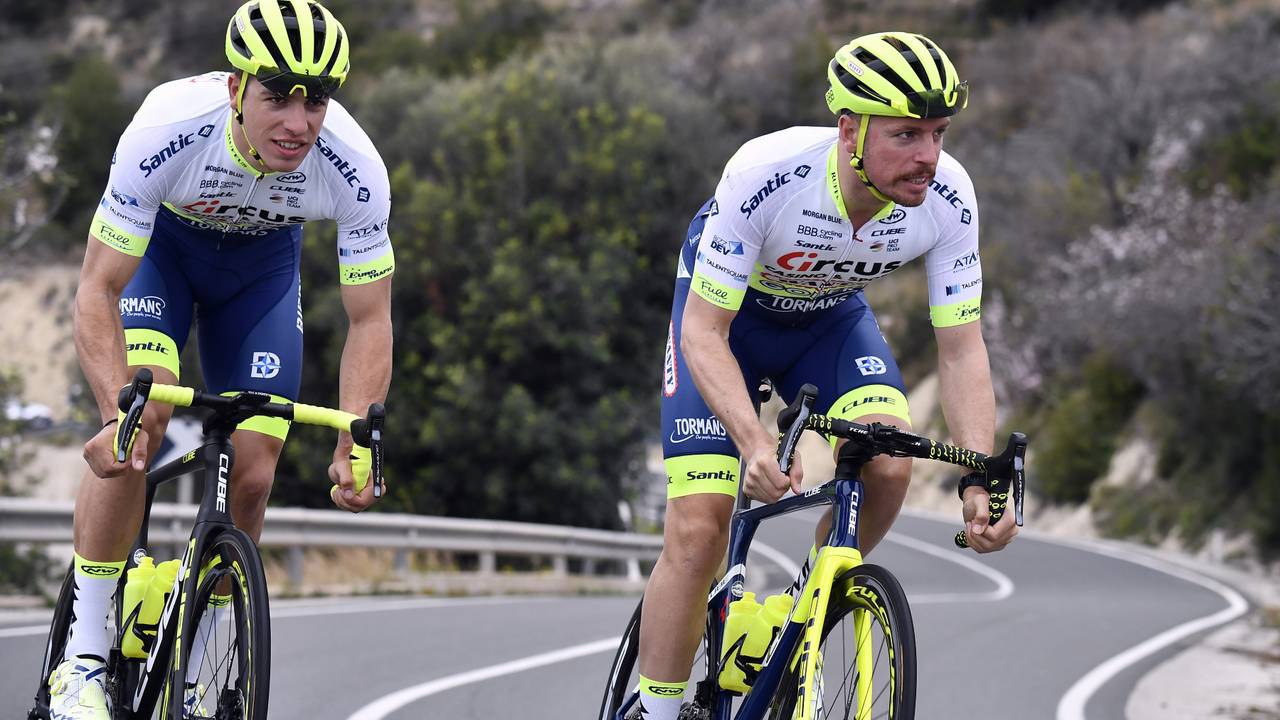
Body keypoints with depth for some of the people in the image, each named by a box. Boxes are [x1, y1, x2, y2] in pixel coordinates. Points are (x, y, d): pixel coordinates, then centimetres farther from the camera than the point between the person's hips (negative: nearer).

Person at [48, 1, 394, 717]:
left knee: (252, 477, -6)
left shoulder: (354, 169, -34)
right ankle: (83, 662, -15)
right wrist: (118, 410, -49)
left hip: (262, 262, 2)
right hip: (160, 242, -2)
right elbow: (98, 292, -34)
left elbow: (370, 320, -23)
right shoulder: (165, 132, -39)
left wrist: (355, 441, -38)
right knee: (136, 433, -25)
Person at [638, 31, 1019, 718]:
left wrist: (981, 482, -36)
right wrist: (754, 443, -51)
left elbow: (961, 351, -21)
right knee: (700, 529, -15)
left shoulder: (947, 196, -29)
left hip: (830, 318, 3)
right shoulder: (764, 174, -39)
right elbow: (703, 333, -34)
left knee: (889, 465, -24)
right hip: (724, 315, -3)